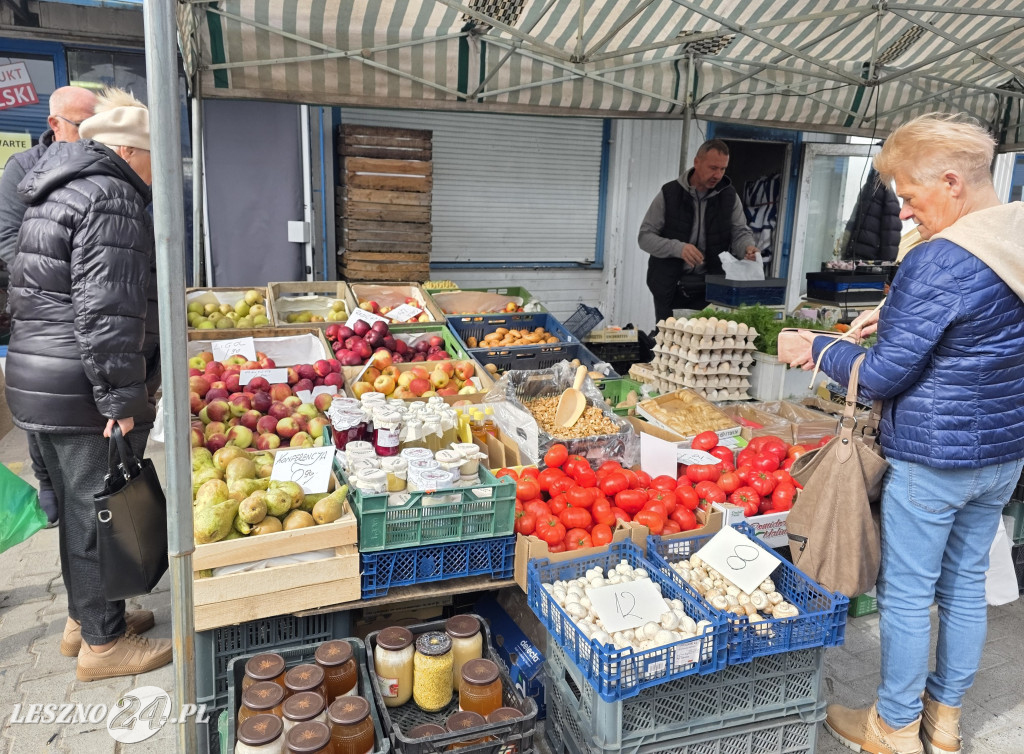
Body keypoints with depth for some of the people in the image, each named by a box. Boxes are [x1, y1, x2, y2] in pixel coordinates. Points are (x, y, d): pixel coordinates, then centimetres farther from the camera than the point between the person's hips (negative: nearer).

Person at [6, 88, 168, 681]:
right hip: (84, 396, -10)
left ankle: (85, 618, 35)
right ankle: (103, 643, 17)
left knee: (79, 508, 20)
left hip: (39, 384, 10)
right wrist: (121, 402, -23)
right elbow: (107, 311, -24)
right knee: (100, 513, 2)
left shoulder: (61, 192, 18)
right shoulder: (111, 199, -15)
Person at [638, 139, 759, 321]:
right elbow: (645, 236, -4)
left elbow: (740, 232, 8)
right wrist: (678, 248, -21)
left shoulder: (729, 196, 5)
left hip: (709, 290, 1)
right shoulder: (669, 193, -2)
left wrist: (747, 247, -17)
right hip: (669, 288, -1)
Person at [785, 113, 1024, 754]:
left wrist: (818, 348, -6)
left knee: (907, 596, 8)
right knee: (966, 585, 20)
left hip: (932, 459, -9)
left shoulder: (939, 262, -22)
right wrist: (901, 320, 12)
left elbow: (882, 375, -21)